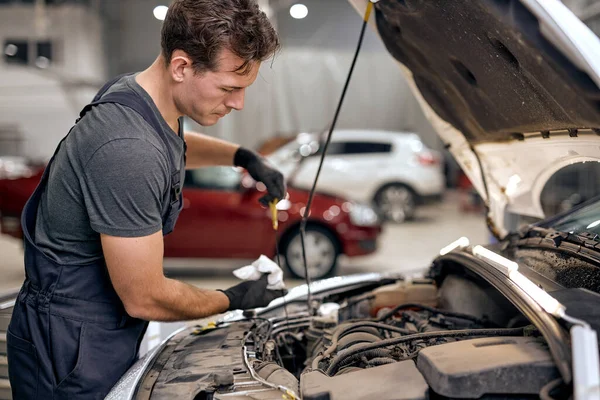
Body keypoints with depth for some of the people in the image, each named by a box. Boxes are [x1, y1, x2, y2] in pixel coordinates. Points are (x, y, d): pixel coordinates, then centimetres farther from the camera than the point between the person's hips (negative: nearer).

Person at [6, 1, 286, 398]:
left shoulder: (136, 93, -2)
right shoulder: (127, 150, -33)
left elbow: (176, 145, 26)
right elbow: (145, 299, -25)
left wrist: (244, 157, 11)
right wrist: (231, 300, -9)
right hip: (72, 355, -9)